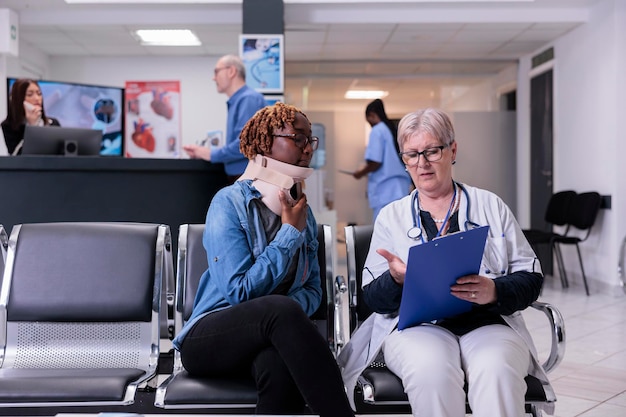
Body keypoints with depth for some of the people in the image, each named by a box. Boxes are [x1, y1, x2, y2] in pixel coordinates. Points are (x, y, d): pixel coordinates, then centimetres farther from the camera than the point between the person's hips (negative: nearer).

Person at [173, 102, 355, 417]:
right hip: (210, 338, -4)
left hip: (271, 333, 4)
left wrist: (291, 309, -16)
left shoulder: (302, 212, 10)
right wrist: (290, 233, -13)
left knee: (280, 363, -37)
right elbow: (240, 293, -18)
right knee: (281, 309, -38)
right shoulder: (230, 203, -9)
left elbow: (313, 289, 8)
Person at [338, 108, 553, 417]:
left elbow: (530, 277, 8)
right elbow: (371, 297, 8)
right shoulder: (391, 216, 14)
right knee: (431, 371, -34)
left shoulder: (491, 205, 14)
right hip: (415, 326, 0)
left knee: (496, 371, -34)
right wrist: (396, 279, -16)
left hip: (488, 323, 0)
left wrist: (495, 291, -14)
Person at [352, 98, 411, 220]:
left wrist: (362, 173, 3)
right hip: (400, 186, 8)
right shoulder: (395, 130, 15)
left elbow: (375, 162, -15)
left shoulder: (377, 131, -7)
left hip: (385, 189, -8)